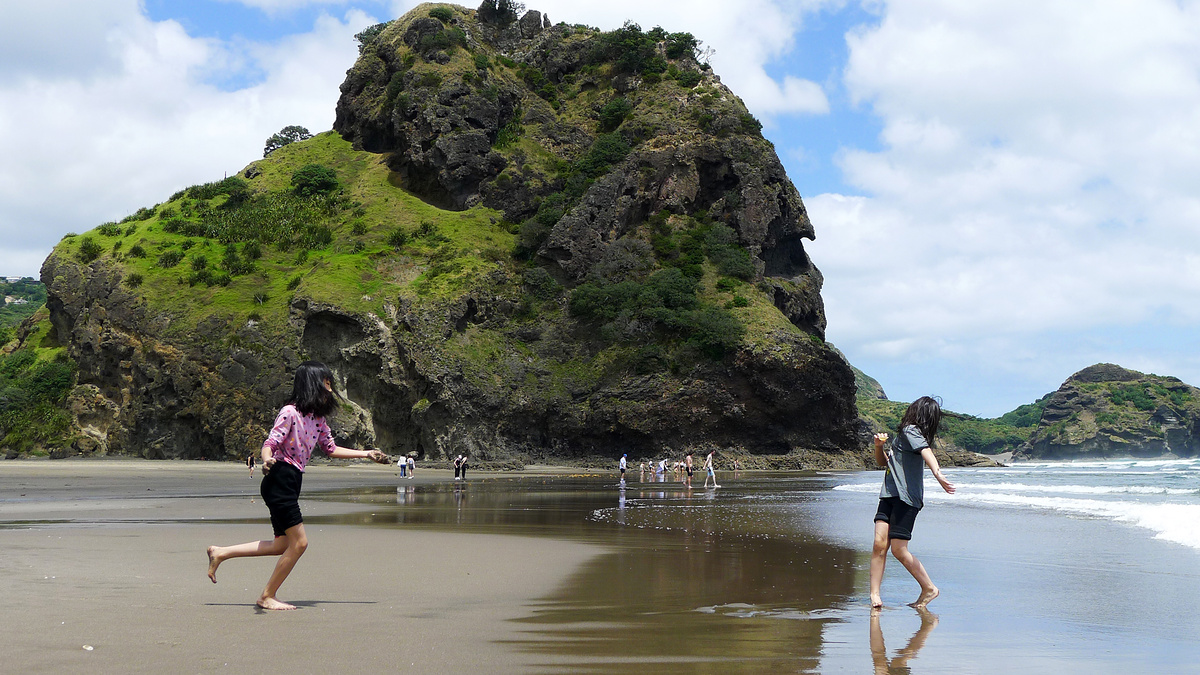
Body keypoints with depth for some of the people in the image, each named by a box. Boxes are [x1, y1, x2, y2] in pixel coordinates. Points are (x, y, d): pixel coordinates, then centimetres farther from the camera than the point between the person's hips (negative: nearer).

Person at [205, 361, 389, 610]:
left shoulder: (317, 418, 13)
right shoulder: (290, 413, -13)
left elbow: (331, 449, 24)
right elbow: (270, 443, -18)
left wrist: (366, 454, 25)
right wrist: (267, 460, -40)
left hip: (292, 483, 9)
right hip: (279, 480, -9)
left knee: (283, 544, 13)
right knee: (298, 542, -7)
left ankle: (220, 553, 21)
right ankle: (267, 597, 7)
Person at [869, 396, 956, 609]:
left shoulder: (910, 431, -7)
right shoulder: (902, 434, 21)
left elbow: (926, 451, -28)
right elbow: (883, 462, 30)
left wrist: (938, 474, -46)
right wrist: (879, 446, 8)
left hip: (907, 497, -8)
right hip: (890, 495, 8)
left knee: (899, 550, -6)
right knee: (879, 544, -3)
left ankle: (929, 588, 10)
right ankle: (874, 595, -1)